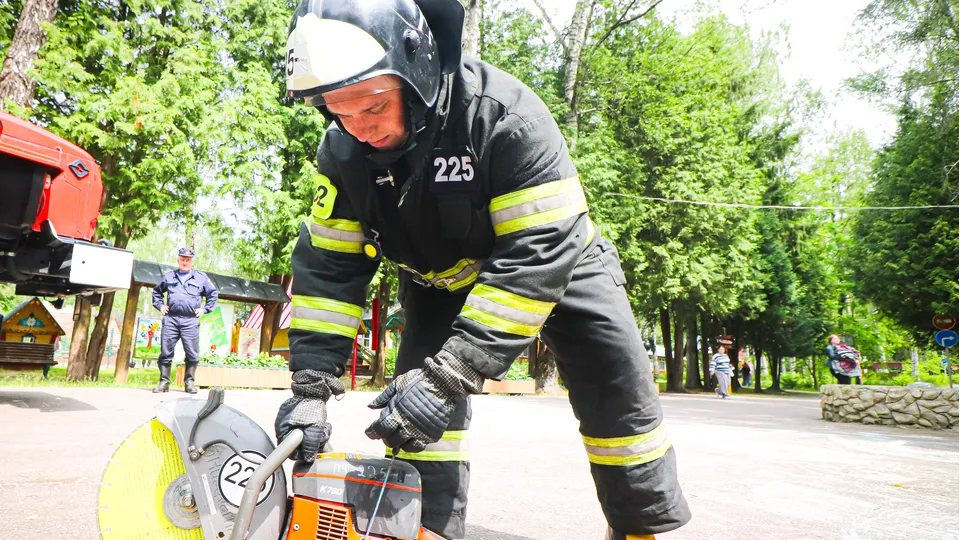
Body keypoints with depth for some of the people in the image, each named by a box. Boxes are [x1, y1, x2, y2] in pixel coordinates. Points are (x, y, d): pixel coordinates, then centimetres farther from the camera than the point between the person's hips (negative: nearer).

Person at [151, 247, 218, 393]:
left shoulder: (201, 277, 10)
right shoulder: (169, 276, 16)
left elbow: (213, 294, 15)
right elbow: (157, 291, 30)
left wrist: (205, 309, 6)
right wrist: (160, 305, 16)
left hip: (191, 321, -1)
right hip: (170, 319, 1)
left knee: (191, 354, -2)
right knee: (165, 352, 0)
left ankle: (189, 383, 6)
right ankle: (164, 382, 8)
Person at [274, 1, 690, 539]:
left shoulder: (505, 112, -34)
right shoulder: (344, 151, -17)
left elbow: (536, 257, -38)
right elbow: (327, 267, -12)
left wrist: (448, 376, -41)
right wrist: (311, 385, -21)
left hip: (552, 256, -3)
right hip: (439, 279, 4)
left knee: (620, 394, -7)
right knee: (416, 405, -11)